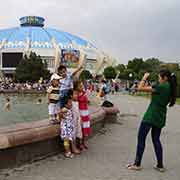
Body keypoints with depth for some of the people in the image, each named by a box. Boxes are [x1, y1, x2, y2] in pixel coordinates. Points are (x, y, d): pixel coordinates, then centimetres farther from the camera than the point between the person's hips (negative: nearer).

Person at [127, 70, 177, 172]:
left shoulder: (161, 87, -17)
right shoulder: (170, 88, 8)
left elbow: (140, 88, -17)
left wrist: (144, 78, -2)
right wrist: (149, 87, 8)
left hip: (151, 116, -8)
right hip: (160, 118, 8)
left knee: (141, 138, 2)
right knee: (156, 140, 16)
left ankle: (137, 164, 7)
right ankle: (160, 165, 18)